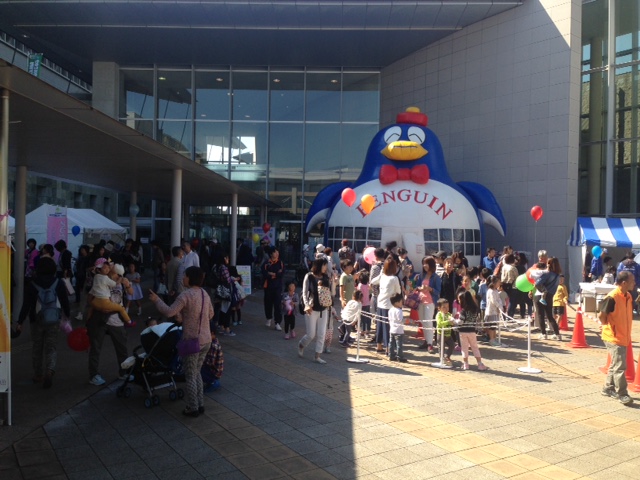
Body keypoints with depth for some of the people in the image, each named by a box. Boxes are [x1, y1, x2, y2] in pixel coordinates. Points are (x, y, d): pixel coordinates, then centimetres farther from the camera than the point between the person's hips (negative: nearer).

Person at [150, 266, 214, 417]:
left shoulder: (186, 295, -17)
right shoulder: (205, 294, 8)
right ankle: (200, 405, 24)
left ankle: (193, 408, 14)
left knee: (190, 376, 6)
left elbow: (169, 312, -21)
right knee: (196, 373, 20)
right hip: (206, 340, 8)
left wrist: (156, 300, -6)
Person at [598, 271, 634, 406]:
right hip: (613, 338, -9)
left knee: (616, 365, 17)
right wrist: (607, 325, -7)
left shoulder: (628, 296, 6)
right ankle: (622, 394, 1)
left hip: (623, 337, 9)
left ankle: (608, 389, 29)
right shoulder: (612, 297, -22)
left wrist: (628, 335, 15)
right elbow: (601, 315, -22)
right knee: (620, 366, -7)